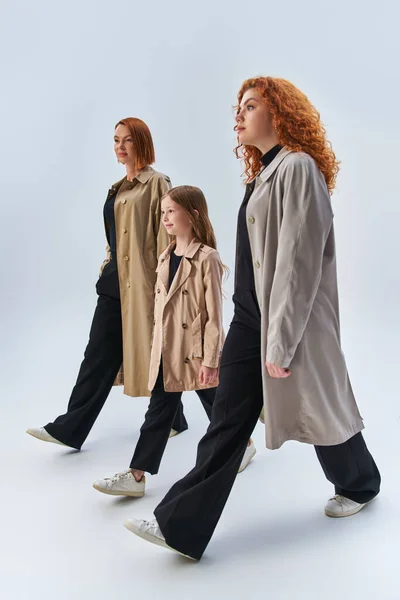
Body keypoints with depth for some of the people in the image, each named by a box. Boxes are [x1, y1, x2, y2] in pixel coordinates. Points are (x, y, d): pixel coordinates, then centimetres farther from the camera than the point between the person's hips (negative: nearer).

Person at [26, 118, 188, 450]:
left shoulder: (156, 183, -7)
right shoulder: (118, 188, 17)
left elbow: (165, 234, -12)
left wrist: (163, 280, -16)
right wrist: (108, 268, 19)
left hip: (143, 282, -7)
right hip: (115, 282, 8)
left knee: (151, 352, 5)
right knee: (99, 354, 5)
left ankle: (172, 420, 24)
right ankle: (70, 429, 7)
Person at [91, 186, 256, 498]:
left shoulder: (207, 258, -13)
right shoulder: (165, 258, 10)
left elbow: (214, 314, -15)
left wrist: (210, 360, -16)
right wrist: (157, 347, 15)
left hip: (198, 352, -6)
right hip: (167, 353, 6)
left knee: (216, 407, 13)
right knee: (158, 413, 7)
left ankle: (244, 444, 40)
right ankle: (136, 476, 9)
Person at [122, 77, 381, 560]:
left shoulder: (298, 168, -14)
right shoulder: (264, 171, 14)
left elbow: (299, 261, -20)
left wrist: (281, 342, -21)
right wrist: (262, 329, 18)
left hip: (291, 320, -8)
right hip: (249, 316, 8)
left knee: (317, 408, 12)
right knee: (227, 419, 6)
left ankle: (359, 485, 40)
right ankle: (181, 526, 10)